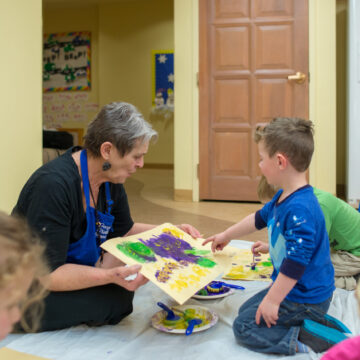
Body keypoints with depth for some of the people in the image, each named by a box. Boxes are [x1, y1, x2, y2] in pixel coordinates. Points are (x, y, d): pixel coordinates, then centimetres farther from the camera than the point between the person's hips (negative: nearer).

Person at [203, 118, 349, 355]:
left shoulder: (300, 209, -30)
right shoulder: (283, 198, 3)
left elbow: (297, 260, -31)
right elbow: (259, 219, 22)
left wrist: (272, 300, -24)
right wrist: (226, 236, 34)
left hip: (304, 297, -10)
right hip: (293, 291, 10)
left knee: (244, 327, -5)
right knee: (246, 309, 22)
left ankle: (309, 341, -6)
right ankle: (313, 322, 12)